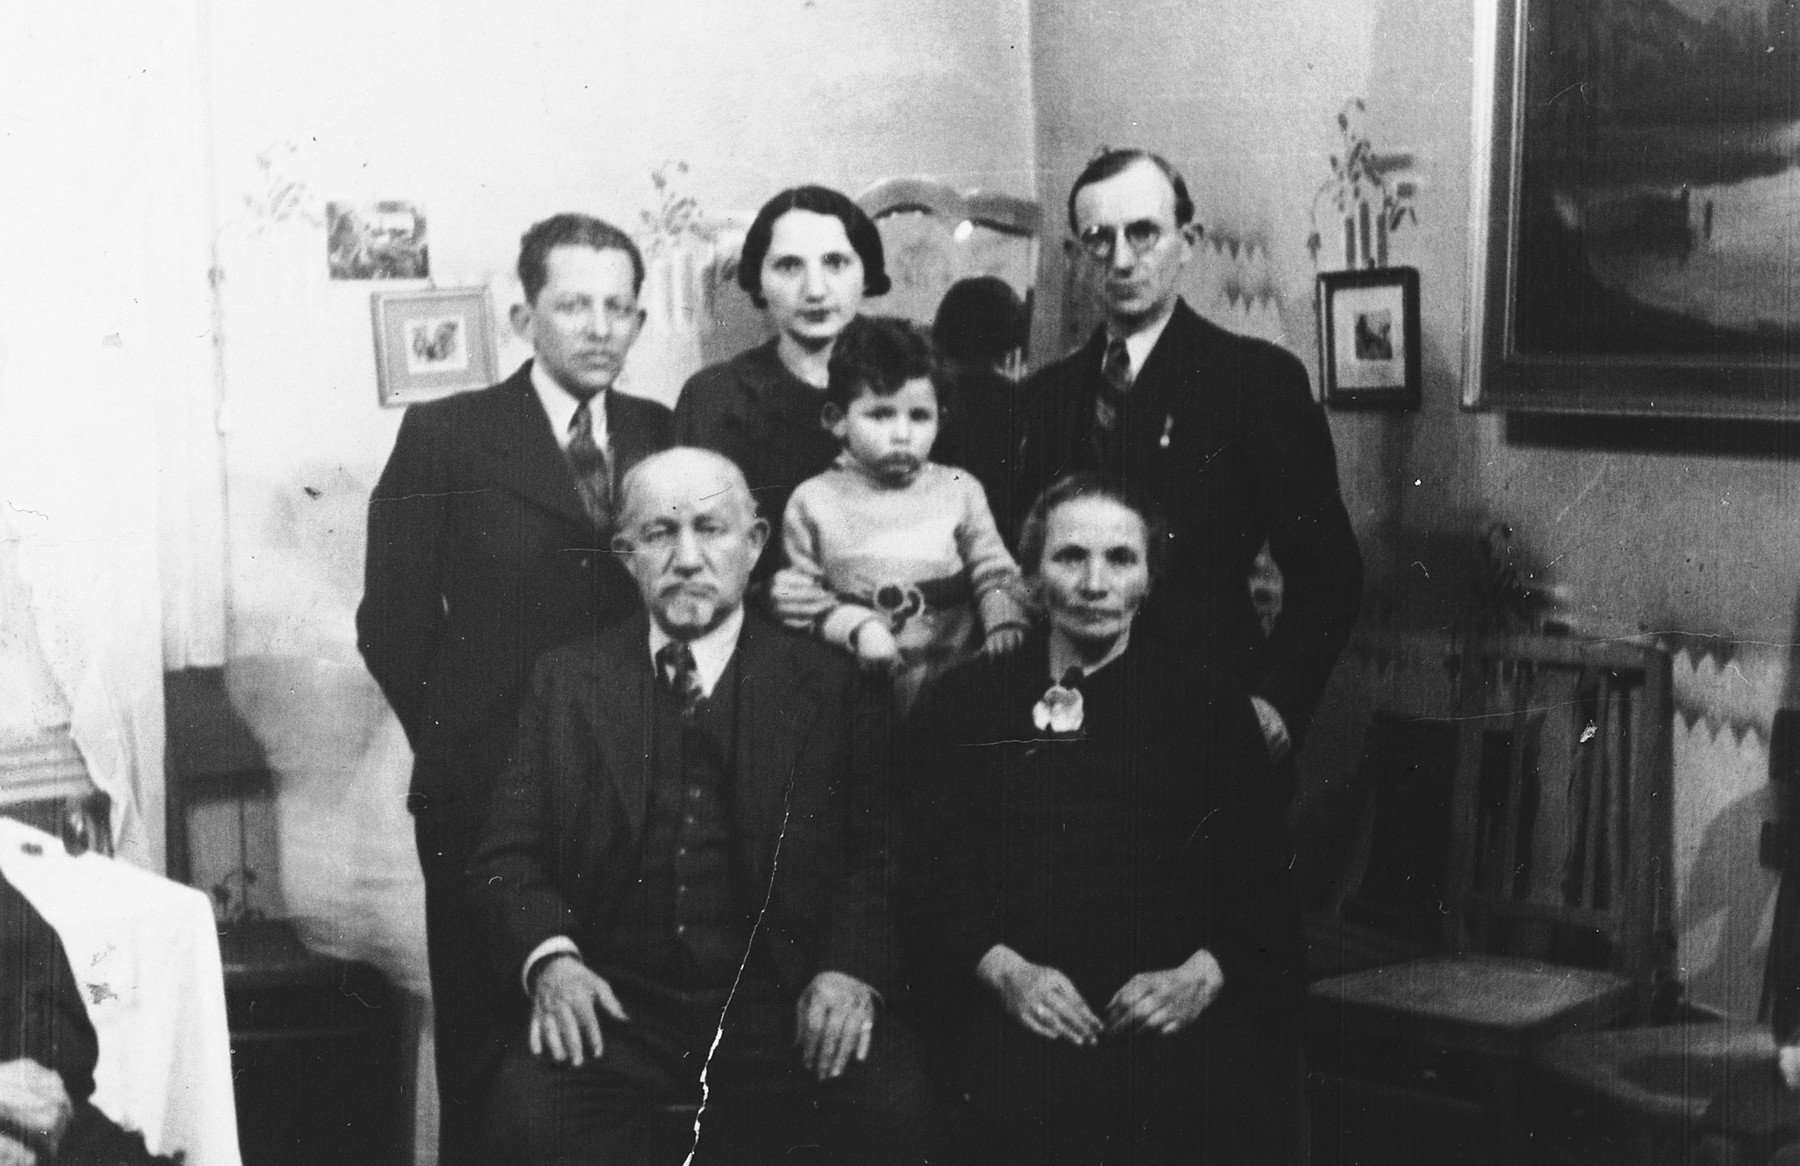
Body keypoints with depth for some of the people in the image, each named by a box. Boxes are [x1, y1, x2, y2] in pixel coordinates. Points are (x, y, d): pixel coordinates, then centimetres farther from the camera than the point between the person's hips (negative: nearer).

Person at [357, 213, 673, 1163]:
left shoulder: (664, 436, 9)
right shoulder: (444, 436, -1)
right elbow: (392, 622, -1)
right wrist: (458, 741, -1)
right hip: (487, 793, -2)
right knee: (486, 1051, 7)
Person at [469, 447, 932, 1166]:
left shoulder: (827, 683, 9)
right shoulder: (566, 681, 12)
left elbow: (876, 854, 4)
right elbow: (508, 856, 8)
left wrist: (852, 967, -14)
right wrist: (550, 958, -12)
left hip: (779, 1002, 0)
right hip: (613, 1004, 0)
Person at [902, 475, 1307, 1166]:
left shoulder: (1211, 704, 17)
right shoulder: (965, 701, 17)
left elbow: (1262, 883, 10)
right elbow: (930, 872, 9)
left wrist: (1202, 974, -10)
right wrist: (1005, 968, -9)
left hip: (1180, 1007, 1)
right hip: (1017, 1005, 0)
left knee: (1228, 1103, -28)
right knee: (1039, 1095, -30)